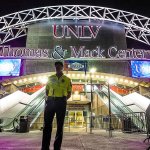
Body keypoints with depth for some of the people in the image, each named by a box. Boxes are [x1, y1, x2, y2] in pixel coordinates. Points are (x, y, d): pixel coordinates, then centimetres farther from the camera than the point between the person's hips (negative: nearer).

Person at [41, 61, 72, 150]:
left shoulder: (67, 79, 8)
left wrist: (63, 100, -1)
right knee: (47, 124, 0)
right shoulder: (50, 78, 14)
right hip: (50, 102, 2)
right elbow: (47, 90, 18)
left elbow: (69, 93, 10)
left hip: (61, 103, -2)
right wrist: (50, 98, 3)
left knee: (60, 125, 2)